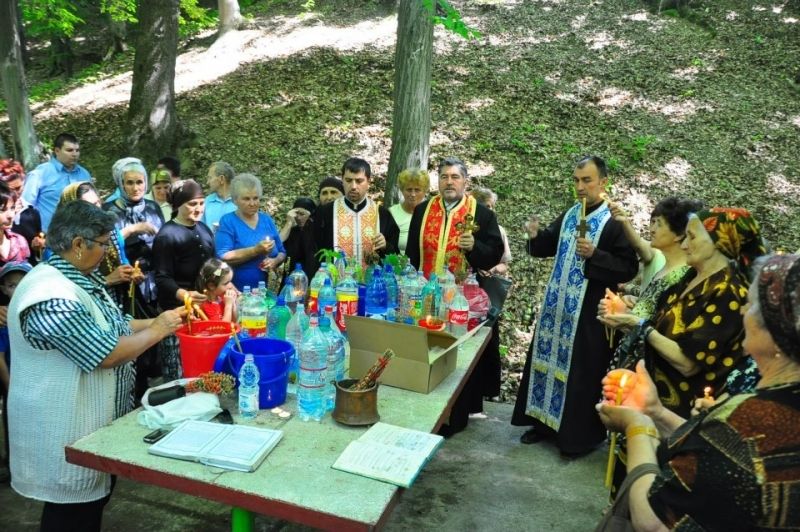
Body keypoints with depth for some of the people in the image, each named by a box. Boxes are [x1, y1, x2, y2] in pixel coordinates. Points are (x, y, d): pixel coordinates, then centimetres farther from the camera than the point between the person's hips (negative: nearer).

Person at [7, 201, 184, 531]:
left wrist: (161, 320, 3)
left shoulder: (80, 279, 6)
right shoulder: (54, 297, -28)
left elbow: (113, 327, 14)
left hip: (91, 415, 10)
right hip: (66, 428, -10)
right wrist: (158, 330, -16)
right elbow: (108, 354, -28)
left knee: (95, 498, 23)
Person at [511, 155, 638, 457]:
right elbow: (549, 246, 18)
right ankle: (545, 422, 29)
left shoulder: (615, 222, -13)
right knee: (549, 362, 14)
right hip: (557, 305, 7)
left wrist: (594, 255, -27)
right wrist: (536, 236, -4)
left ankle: (580, 436, 16)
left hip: (590, 311, -7)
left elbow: (629, 269, -16)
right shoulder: (569, 215, 8)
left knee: (582, 373, 1)